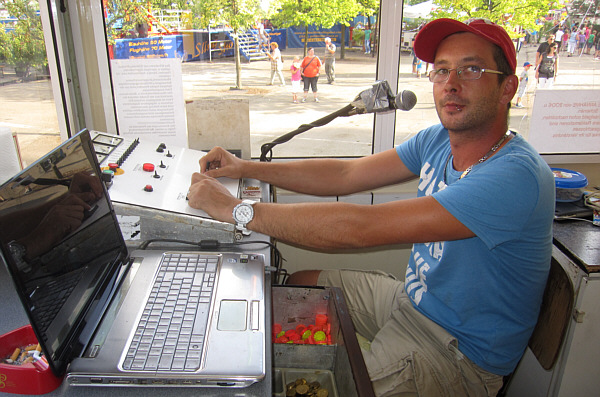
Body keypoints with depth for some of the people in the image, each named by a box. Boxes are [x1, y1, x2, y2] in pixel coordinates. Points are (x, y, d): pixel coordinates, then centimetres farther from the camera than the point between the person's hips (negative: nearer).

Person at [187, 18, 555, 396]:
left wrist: (236, 208, -31)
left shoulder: (515, 175, -32)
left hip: (457, 351, -7)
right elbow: (346, 174, -2)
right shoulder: (439, 139, -3)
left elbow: (361, 227, -37)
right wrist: (246, 167, -9)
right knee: (301, 283, 11)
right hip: (413, 298, 8)